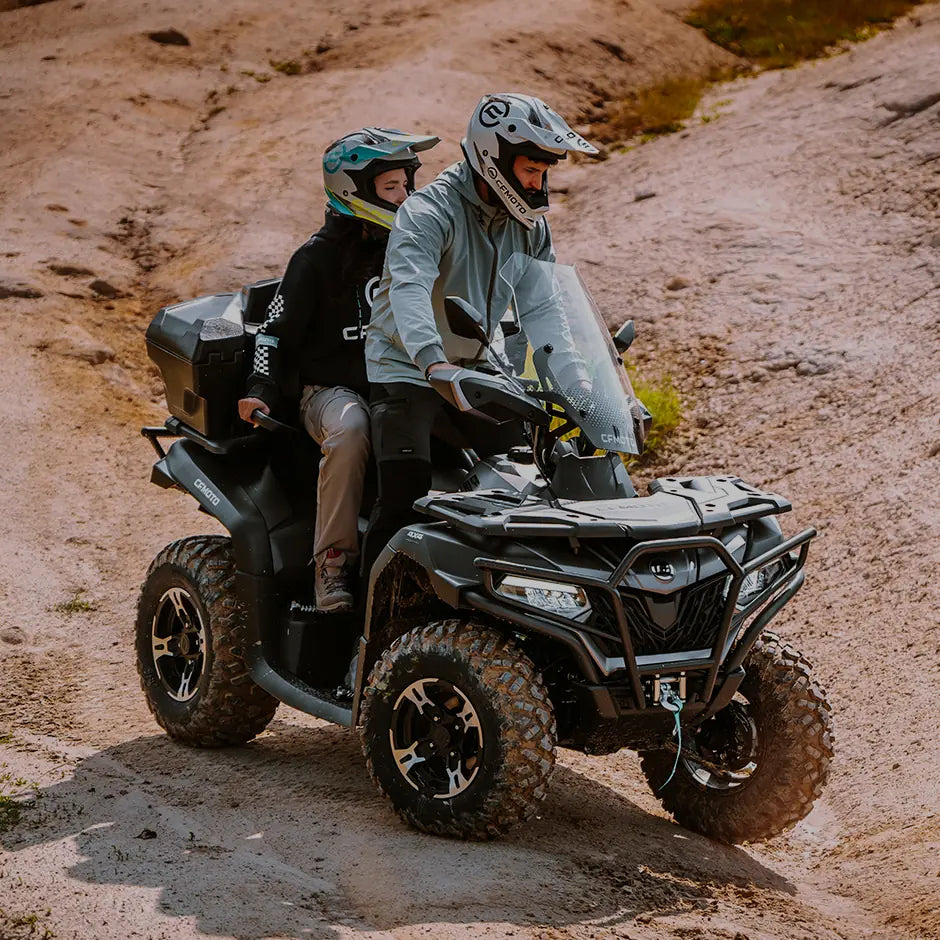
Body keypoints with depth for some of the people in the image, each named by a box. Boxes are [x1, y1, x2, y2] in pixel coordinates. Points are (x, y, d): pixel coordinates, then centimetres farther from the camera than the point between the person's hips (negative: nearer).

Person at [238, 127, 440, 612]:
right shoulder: (318, 257, 0)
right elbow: (277, 327, -1)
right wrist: (261, 390, -15)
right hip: (332, 387, -5)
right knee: (350, 429, -40)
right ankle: (333, 558, -31)